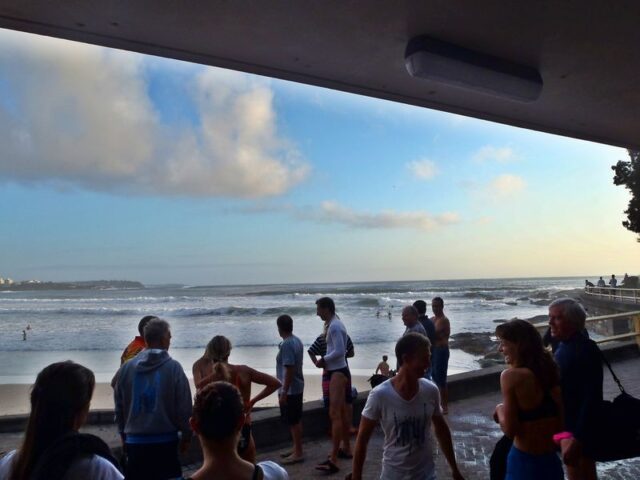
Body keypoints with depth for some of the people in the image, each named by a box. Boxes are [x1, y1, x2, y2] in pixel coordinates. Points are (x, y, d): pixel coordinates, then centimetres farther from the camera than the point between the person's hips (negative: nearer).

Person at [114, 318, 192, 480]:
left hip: (134, 441, 4)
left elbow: (119, 407, 9)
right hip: (165, 441, -3)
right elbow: (184, 407, -10)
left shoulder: (126, 368, 0)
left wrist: (124, 434, 22)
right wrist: (186, 436, 4)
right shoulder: (173, 367, -11)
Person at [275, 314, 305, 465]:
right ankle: (297, 450, 28)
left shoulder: (286, 345, -22)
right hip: (297, 387, 9)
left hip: (289, 390, -9)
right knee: (296, 420, 17)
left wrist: (284, 393, -20)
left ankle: (298, 453, 10)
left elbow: (289, 370, -25)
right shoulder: (297, 341, 6)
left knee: (293, 422, 1)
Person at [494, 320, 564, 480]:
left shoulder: (511, 375, -19)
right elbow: (561, 423, 6)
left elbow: (510, 429, -19)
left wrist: (500, 409, -2)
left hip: (524, 462, -6)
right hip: (551, 462, 6)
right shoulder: (550, 370, 0)